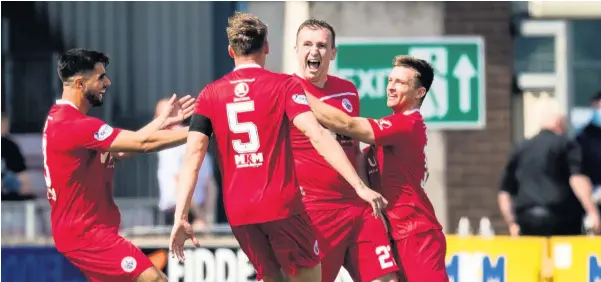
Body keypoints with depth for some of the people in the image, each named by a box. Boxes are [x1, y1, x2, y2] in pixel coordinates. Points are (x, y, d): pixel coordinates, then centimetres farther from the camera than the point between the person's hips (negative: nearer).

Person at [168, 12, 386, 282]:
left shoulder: (210, 95, 6)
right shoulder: (284, 85, -2)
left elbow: (193, 155, -2)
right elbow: (317, 135, -14)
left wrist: (180, 217, -4)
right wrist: (360, 186, -17)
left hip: (238, 213, 4)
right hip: (282, 205, -4)